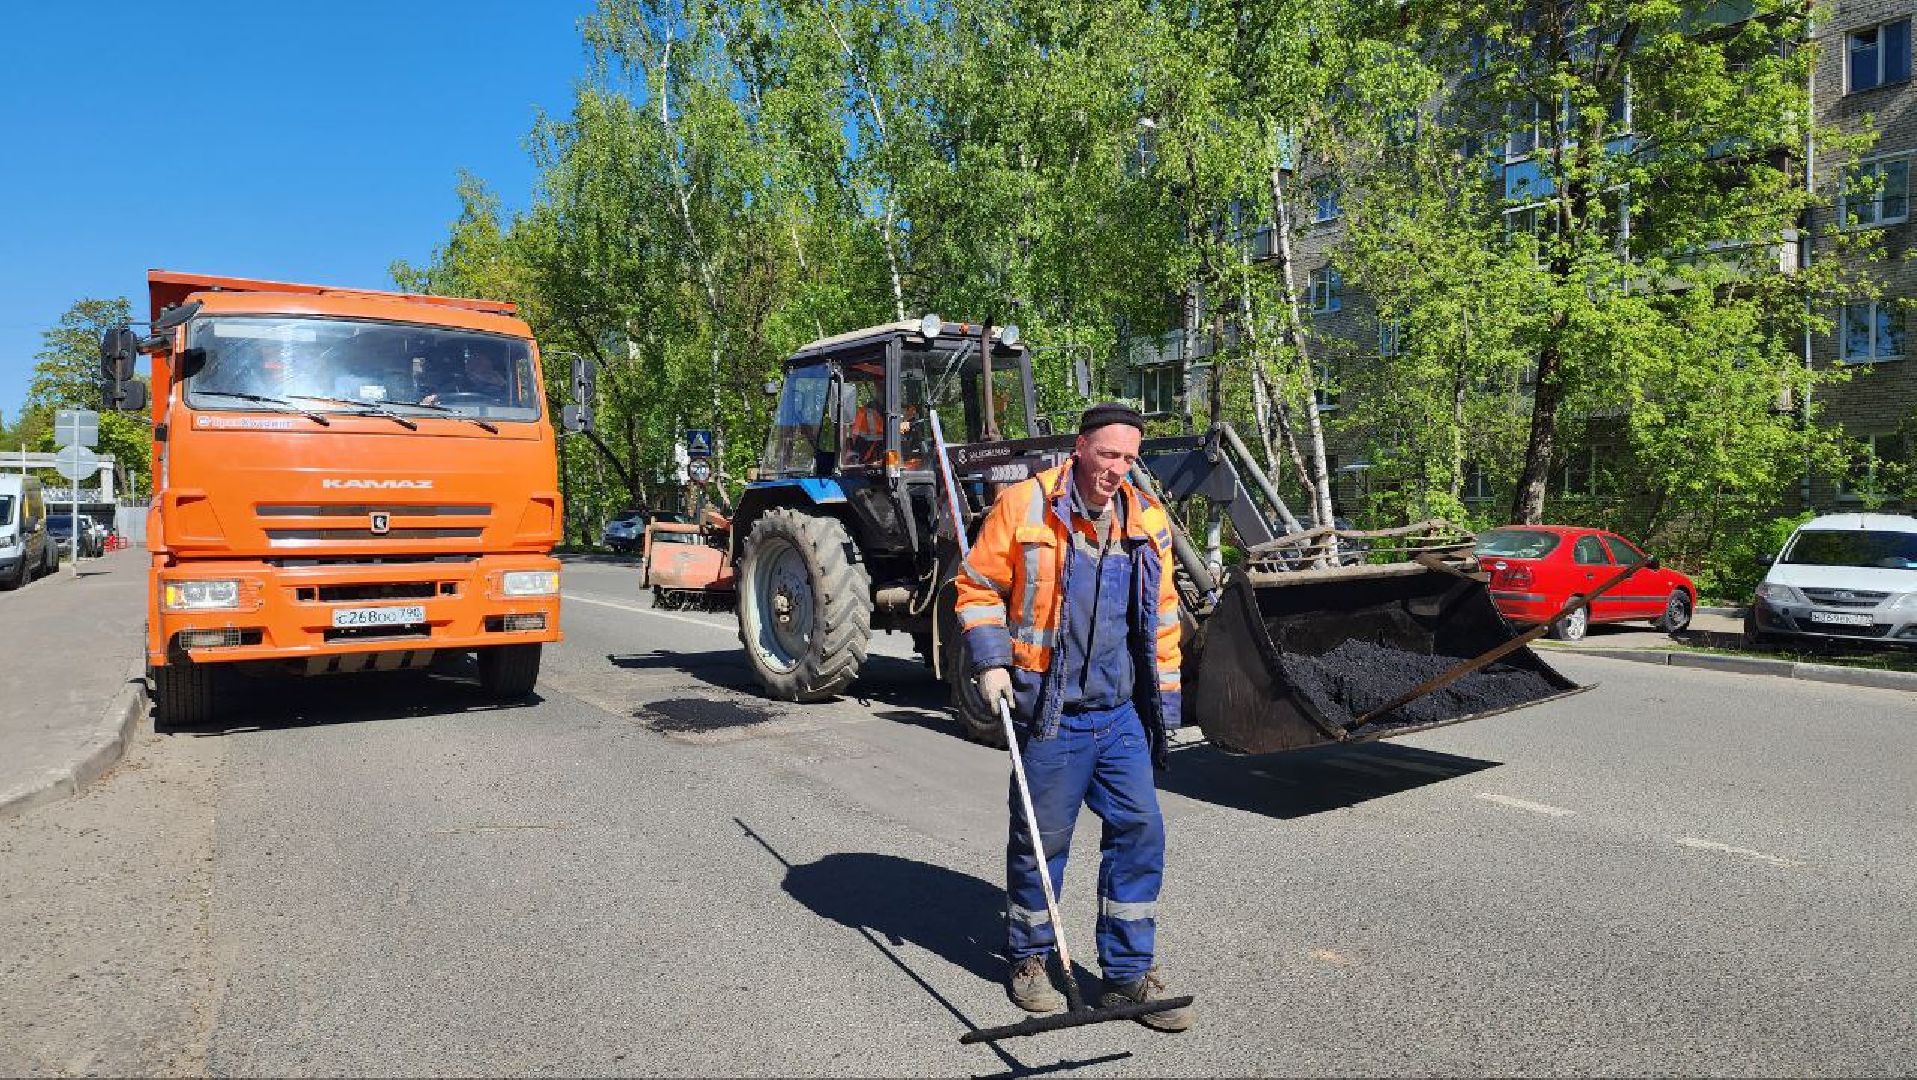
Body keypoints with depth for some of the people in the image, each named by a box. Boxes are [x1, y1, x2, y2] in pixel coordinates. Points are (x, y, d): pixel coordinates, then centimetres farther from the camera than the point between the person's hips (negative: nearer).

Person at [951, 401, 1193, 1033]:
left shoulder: (1147, 520, 7)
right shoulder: (1023, 506, -7)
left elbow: (1162, 614, 15)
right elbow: (978, 587, -1)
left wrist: (1165, 697, 14)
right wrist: (990, 662, -11)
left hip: (1123, 714, 5)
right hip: (1051, 715, -4)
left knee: (1140, 832, 6)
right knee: (1041, 840, 7)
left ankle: (1129, 972, 22)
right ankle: (1027, 959, 29)